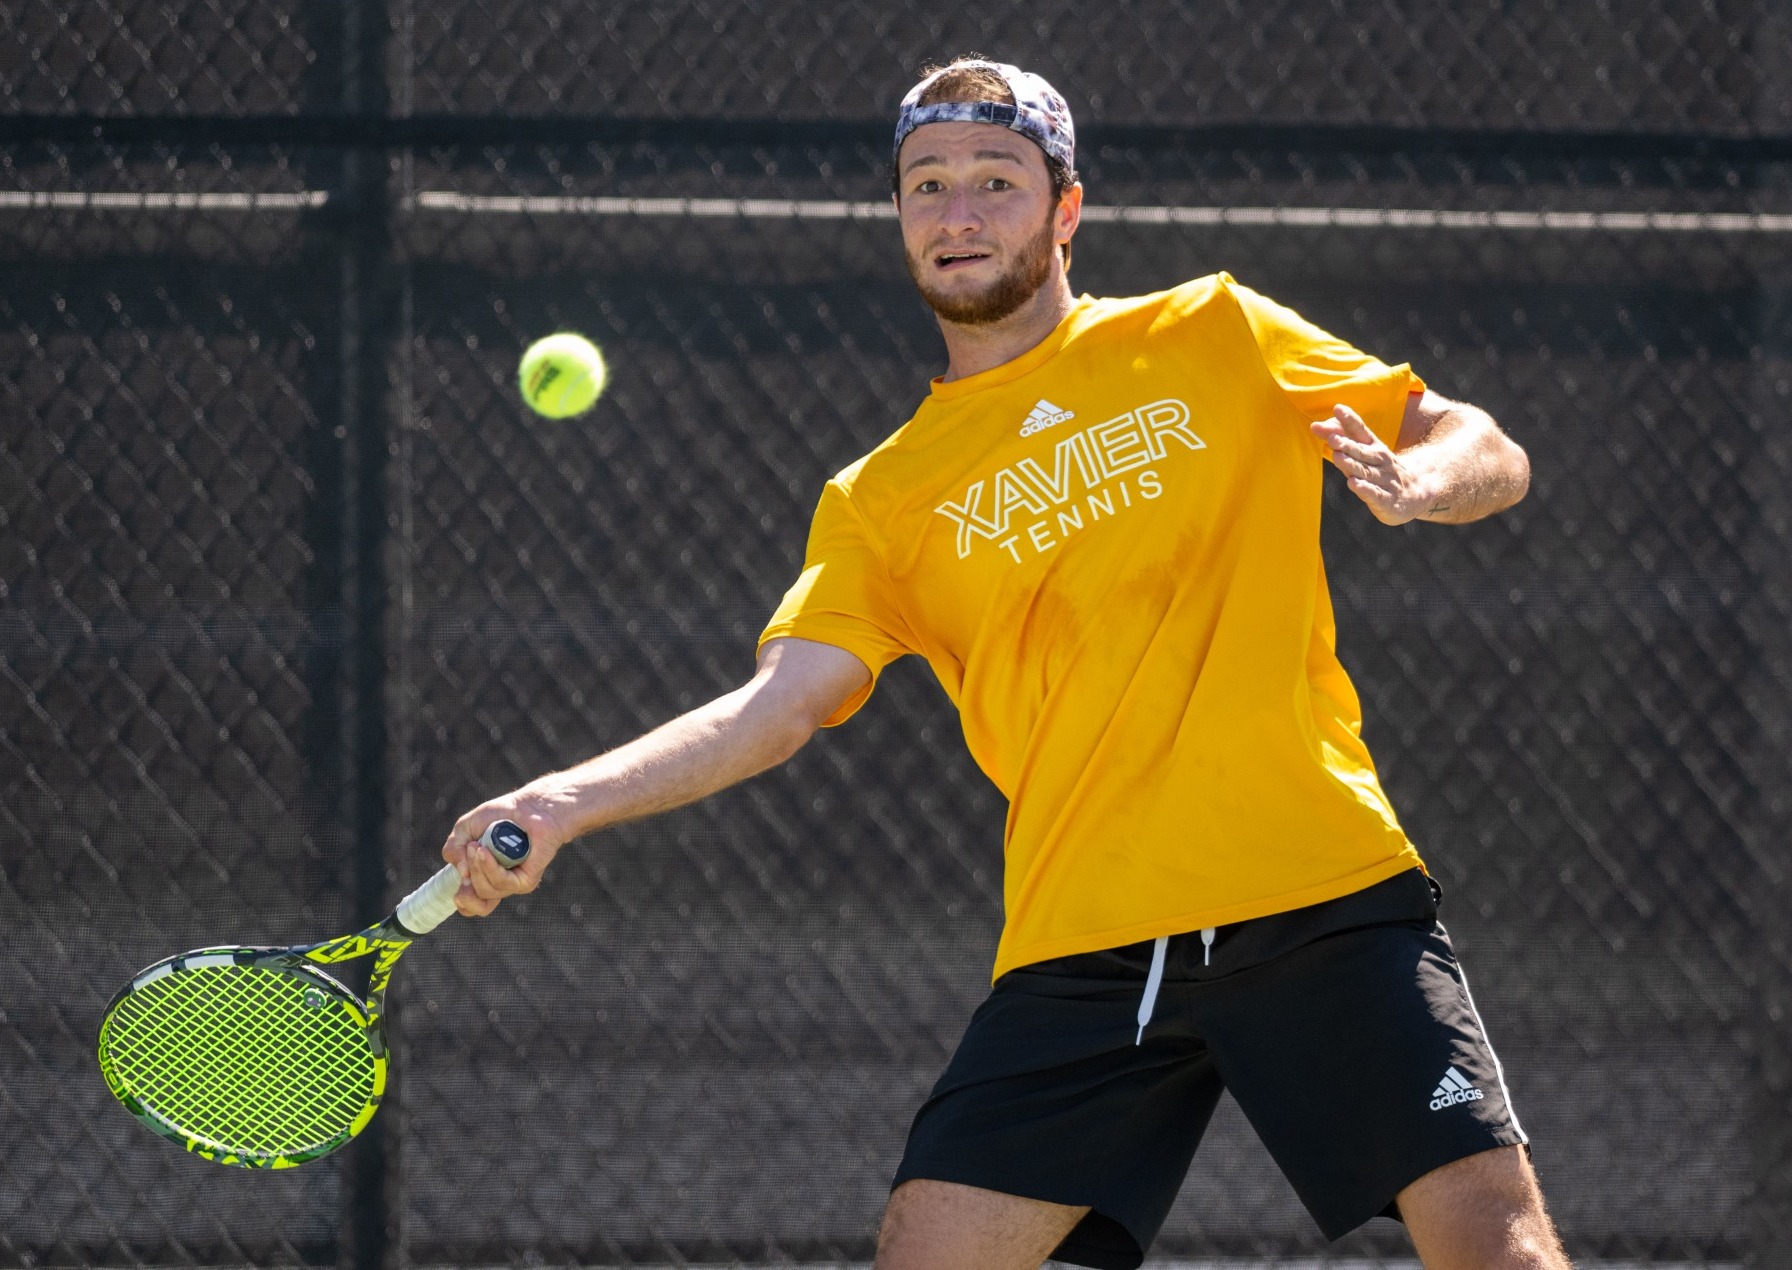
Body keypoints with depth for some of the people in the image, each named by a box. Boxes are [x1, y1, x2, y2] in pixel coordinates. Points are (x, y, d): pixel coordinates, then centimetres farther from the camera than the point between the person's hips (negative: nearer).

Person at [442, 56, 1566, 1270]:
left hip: (1321, 895, -2)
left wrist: (1418, 479, -13)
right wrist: (564, 803, -16)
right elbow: (780, 703, -1)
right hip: (1083, 940, 2)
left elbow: (1489, 455, 12)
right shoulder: (884, 501, 12)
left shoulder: (1215, 336, 10)